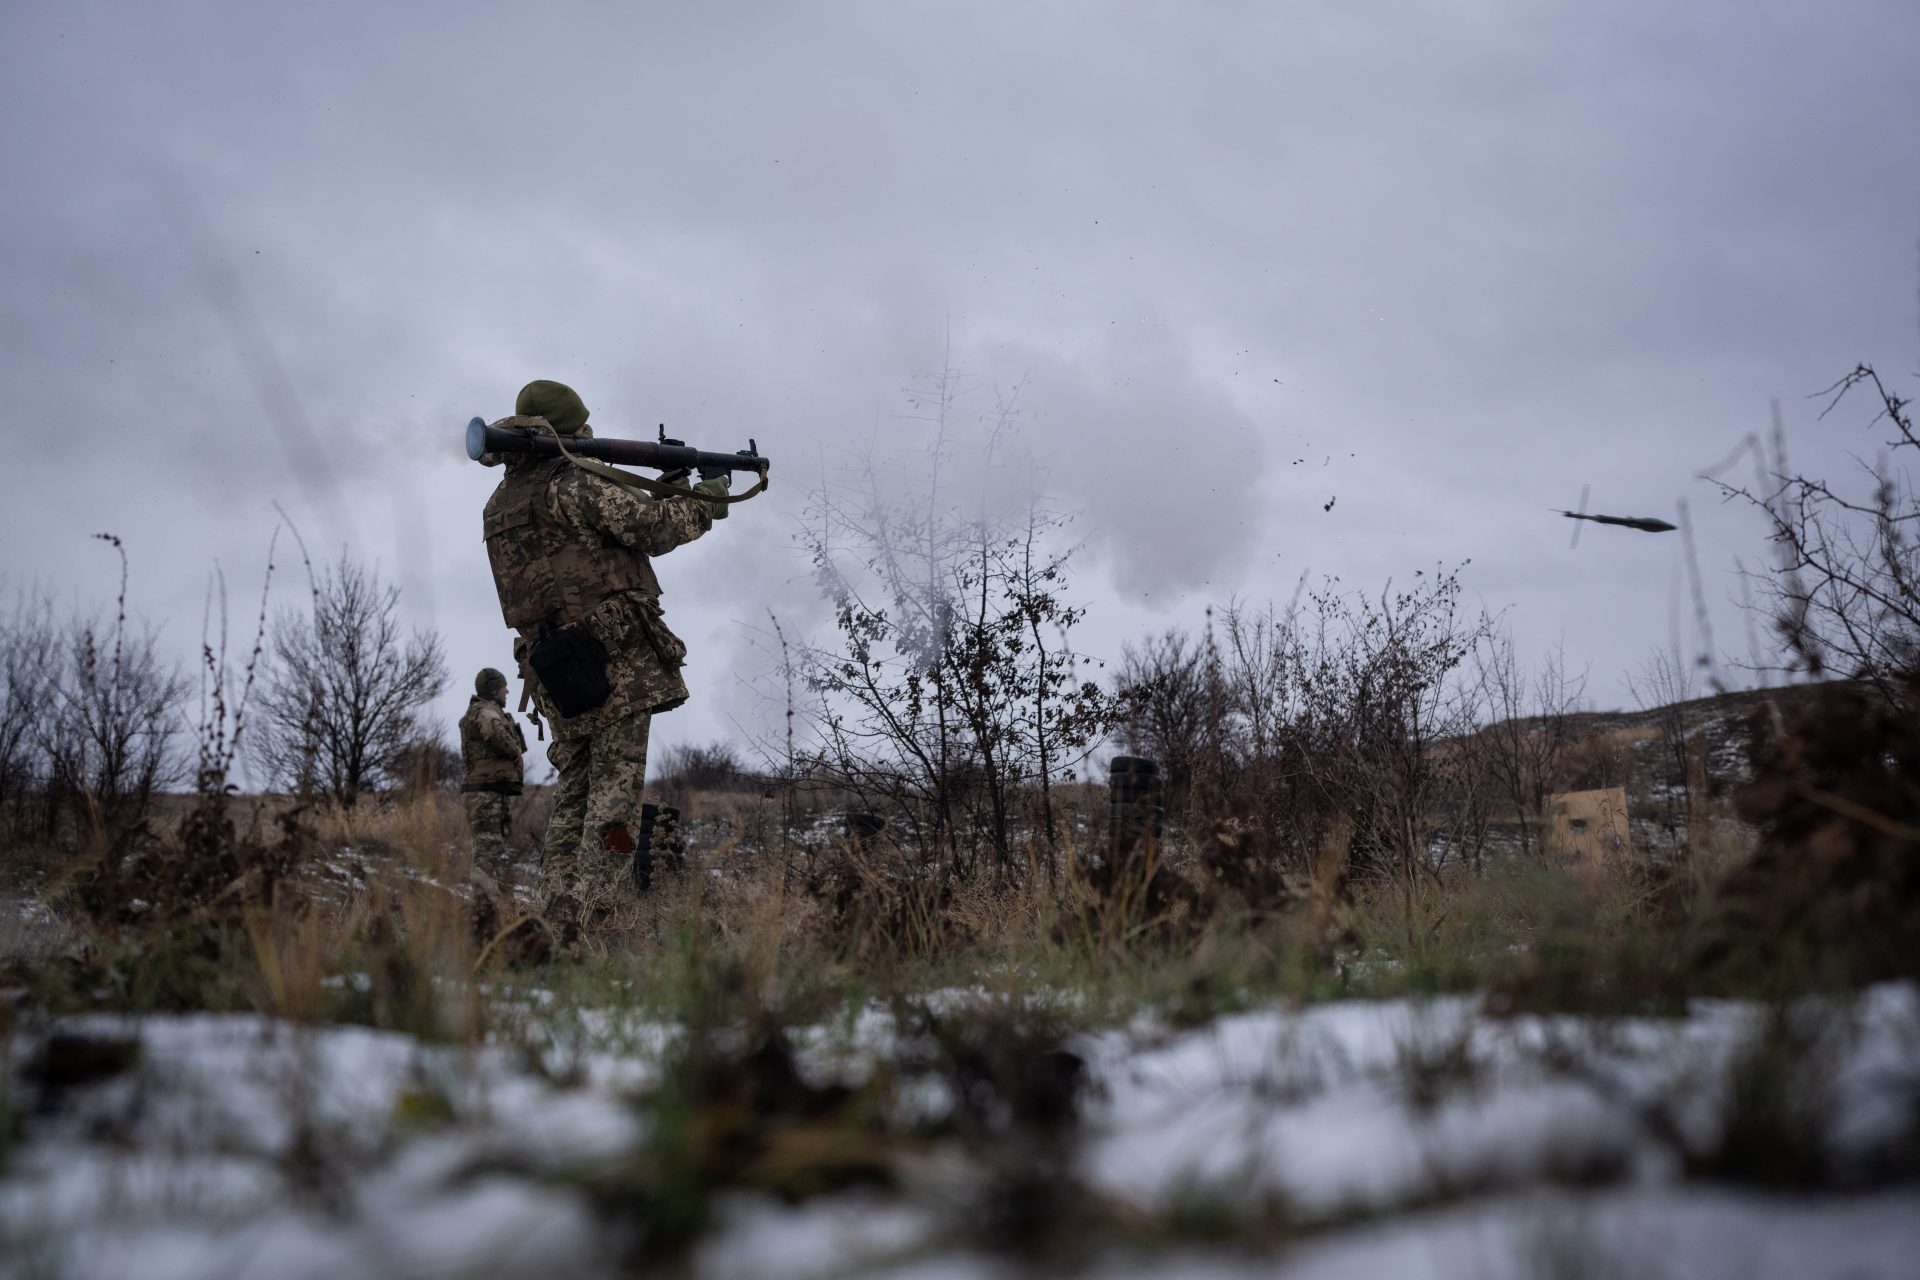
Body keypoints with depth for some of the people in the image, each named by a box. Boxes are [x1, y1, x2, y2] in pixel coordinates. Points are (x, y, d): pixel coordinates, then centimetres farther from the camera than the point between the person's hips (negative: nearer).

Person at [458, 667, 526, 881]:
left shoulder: (479, 711, 22)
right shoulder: (486, 710, -10)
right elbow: (495, 731, -32)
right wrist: (515, 751, -15)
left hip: (488, 792, 10)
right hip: (490, 792, -10)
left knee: (497, 851, 13)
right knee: (490, 849, -14)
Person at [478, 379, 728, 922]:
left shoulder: (500, 503, 18)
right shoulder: (572, 484, -8)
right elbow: (649, 528, -10)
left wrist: (664, 492, 20)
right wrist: (704, 499, 7)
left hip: (555, 672, 8)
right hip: (615, 656, -8)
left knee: (573, 791, 13)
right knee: (616, 788, -6)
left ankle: (558, 917, 10)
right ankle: (594, 919, -10)